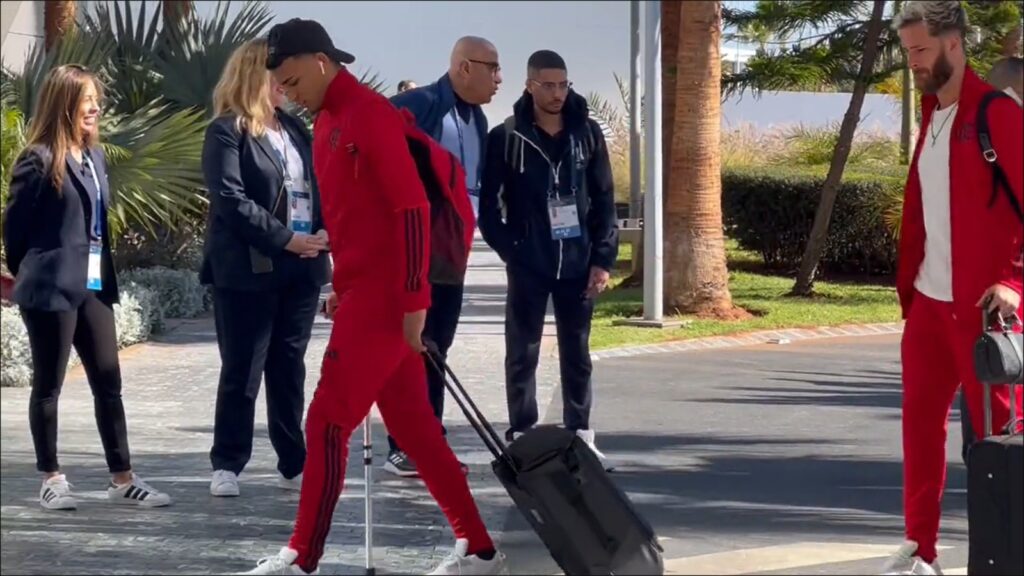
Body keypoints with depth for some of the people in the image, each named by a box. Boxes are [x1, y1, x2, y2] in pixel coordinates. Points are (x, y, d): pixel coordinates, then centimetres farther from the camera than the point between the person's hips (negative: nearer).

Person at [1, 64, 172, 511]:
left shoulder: (94, 156, 12)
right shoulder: (39, 160, -12)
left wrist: (104, 273, 9)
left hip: (93, 285, 7)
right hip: (51, 287, -7)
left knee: (108, 382, 6)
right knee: (48, 385, 3)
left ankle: (122, 479, 10)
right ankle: (51, 479, 12)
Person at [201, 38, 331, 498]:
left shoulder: (294, 128, 15)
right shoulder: (226, 132, -6)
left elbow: (317, 186, 14)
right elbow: (231, 200, -15)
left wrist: (324, 231, -5)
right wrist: (285, 239, -17)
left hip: (300, 270, 6)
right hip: (248, 271, -6)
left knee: (289, 370, 10)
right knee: (241, 372, -1)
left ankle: (293, 464, 15)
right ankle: (227, 465, 7)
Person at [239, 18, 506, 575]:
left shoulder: (370, 114, -14)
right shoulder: (327, 122, 15)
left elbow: (412, 208, -19)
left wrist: (414, 300, -21)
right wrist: (341, 287, 19)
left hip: (384, 299, -10)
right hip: (361, 295, 10)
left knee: (327, 424, -6)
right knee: (412, 426, 12)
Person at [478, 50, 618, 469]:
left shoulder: (587, 132, 3)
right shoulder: (506, 138, -5)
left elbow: (603, 199, 4)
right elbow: (487, 202, -3)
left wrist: (603, 258, -2)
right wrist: (510, 252, -9)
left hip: (578, 264, 2)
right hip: (528, 266, -2)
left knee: (577, 353, 9)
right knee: (523, 353, 3)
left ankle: (581, 437, 15)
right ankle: (521, 438, 9)